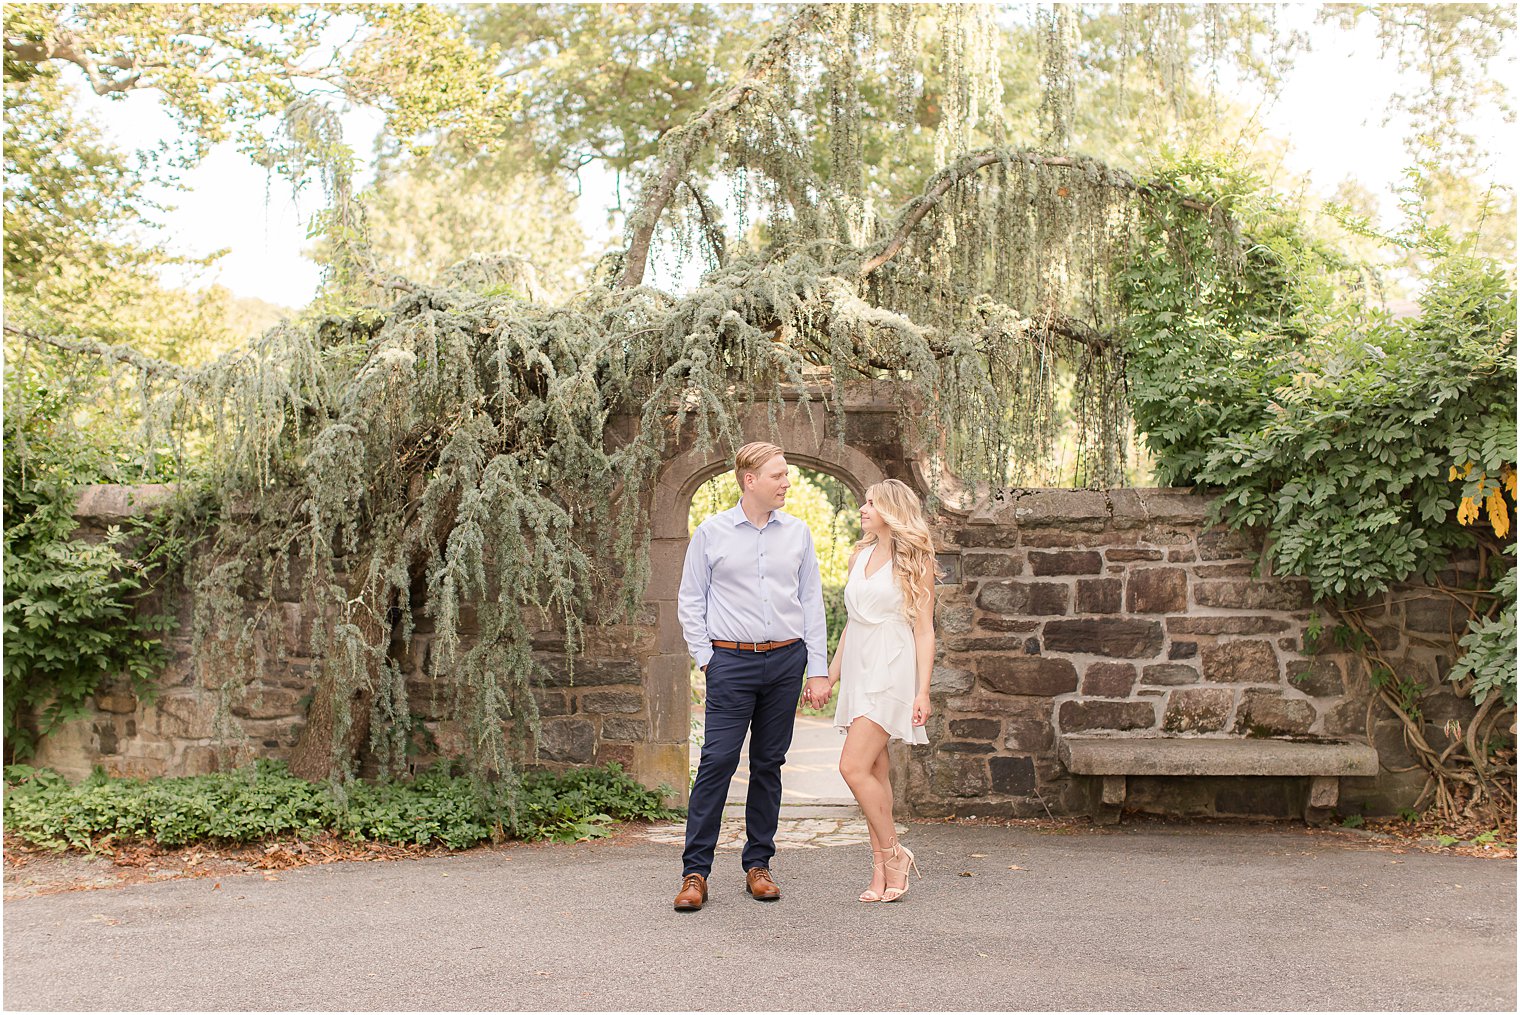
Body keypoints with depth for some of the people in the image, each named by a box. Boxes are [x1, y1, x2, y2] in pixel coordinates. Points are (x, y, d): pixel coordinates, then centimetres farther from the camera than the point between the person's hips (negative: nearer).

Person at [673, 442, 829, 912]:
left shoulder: (797, 532, 9)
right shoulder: (712, 532, 2)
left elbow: (811, 601, 10)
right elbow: (690, 600, 6)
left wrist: (818, 667, 6)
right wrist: (704, 656, -2)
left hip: (785, 660, 3)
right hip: (731, 661, -3)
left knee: (769, 763, 8)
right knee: (717, 760, -7)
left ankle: (758, 865, 18)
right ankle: (695, 871, -2)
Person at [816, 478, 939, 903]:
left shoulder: (915, 561, -3)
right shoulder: (860, 556, 15)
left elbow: (924, 630, -6)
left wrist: (922, 691, -13)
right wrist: (830, 678, 17)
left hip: (890, 672, -7)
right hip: (857, 671, 7)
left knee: (854, 767, -15)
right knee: (874, 773, 6)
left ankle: (893, 853, 2)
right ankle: (882, 874, 10)